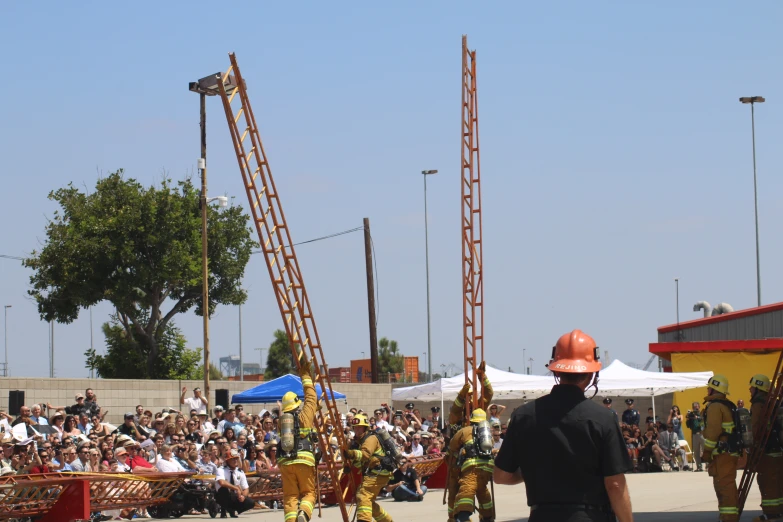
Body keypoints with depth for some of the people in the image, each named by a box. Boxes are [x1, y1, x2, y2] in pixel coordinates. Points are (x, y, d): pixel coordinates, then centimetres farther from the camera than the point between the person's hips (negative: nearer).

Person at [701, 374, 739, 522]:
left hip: (721, 454, -10)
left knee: (724, 486, -10)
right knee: (728, 486, 16)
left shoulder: (715, 406, -12)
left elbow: (712, 432, -19)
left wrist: (706, 453, -14)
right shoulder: (729, 406, 18)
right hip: (731, 452, 10)